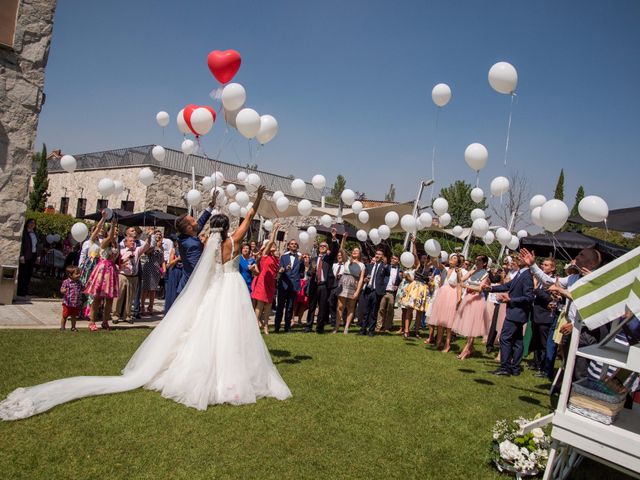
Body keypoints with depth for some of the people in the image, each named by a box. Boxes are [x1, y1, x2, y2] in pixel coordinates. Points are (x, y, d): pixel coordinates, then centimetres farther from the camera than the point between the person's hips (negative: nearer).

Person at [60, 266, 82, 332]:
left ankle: (73, 327, 26)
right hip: (67, 303, -4)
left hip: (76, 304, 4)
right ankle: (62, 327, 21)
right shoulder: (66, 282, -11)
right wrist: (64, 291, -33)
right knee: (65, 316, 7)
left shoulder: (79, 282, 5)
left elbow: (82, 289, 17)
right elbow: (61, 290, -10)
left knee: (74, 316, 14)